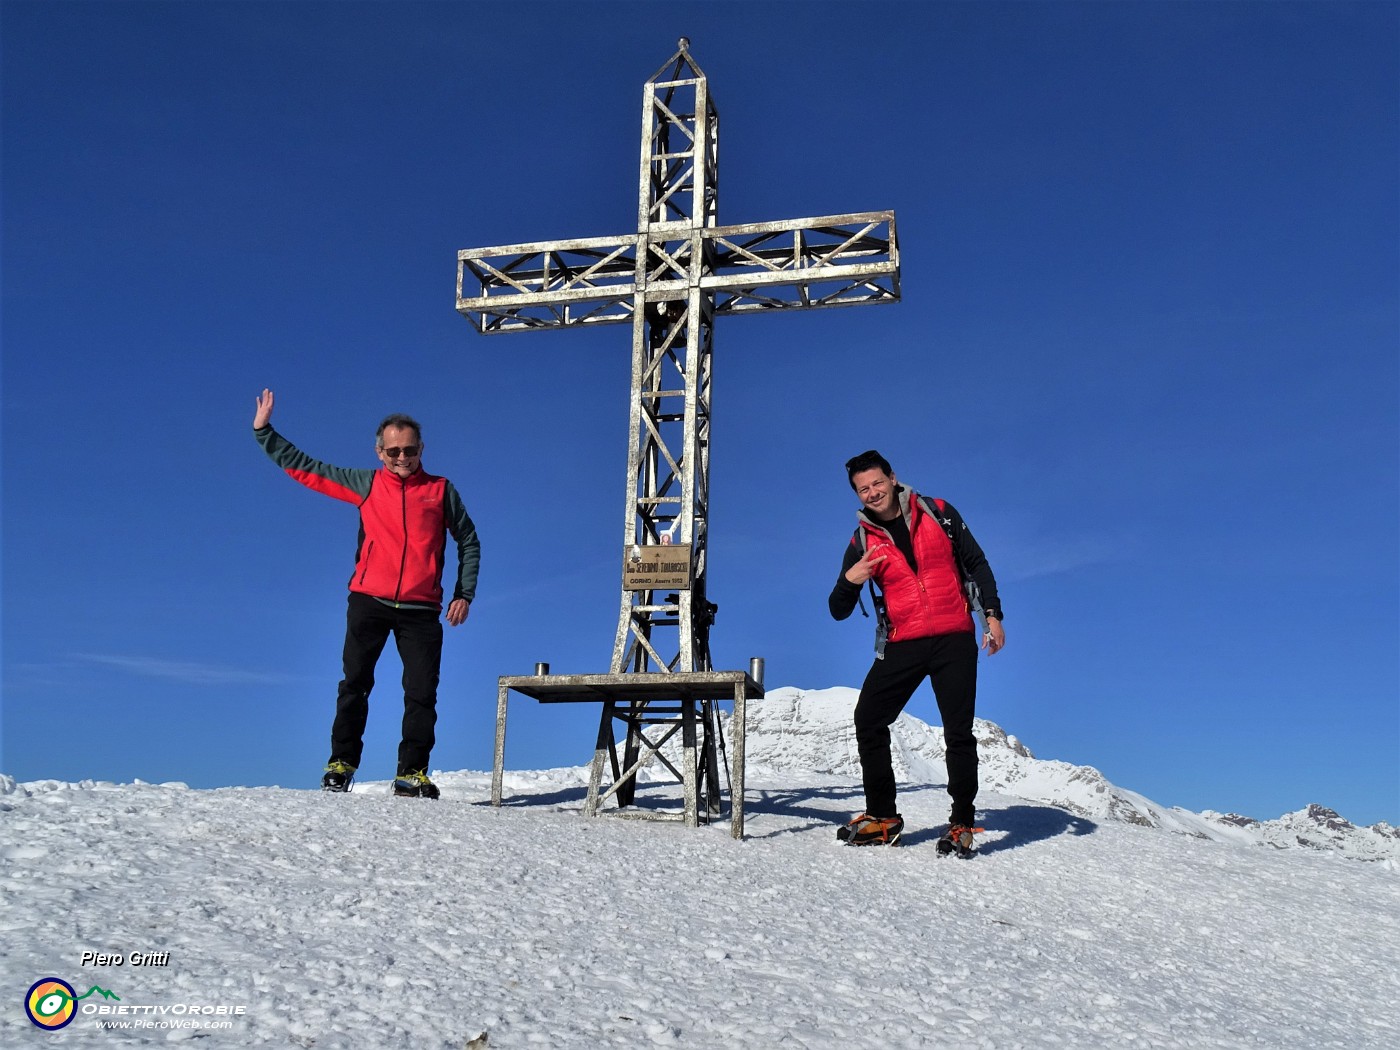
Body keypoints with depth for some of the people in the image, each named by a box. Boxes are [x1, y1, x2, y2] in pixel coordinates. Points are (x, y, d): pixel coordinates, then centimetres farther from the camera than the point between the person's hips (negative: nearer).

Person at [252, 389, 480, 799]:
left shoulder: (441, 490, 8)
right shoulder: (365, 484, 10)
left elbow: (468, 542, 13)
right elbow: (303, 468, 14)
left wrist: (464, 594, 5)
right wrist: (263, 430, 11)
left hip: (421, 610, 0)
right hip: (369, 601, 1)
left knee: (422, 692, -2)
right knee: (355, 683, 0)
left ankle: (411, 773, 4)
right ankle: (341, 764, 9)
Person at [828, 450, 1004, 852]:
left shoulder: (939, 514, 1)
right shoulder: (862, 542, 4)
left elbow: (976, 564, 9)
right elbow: (839, 611, 3)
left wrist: (992, 614, 0)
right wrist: (849, 582, -18)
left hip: (954, 640, -2)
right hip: (901, 646, 2)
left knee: (958, 732, -2)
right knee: (868, 721, -4)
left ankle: (962, 823, 11)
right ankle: (882, 817, 9)